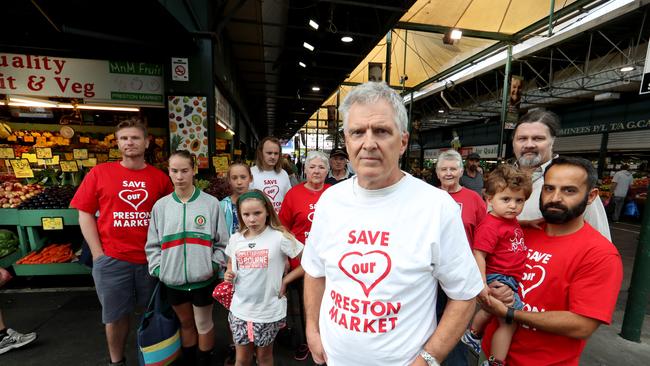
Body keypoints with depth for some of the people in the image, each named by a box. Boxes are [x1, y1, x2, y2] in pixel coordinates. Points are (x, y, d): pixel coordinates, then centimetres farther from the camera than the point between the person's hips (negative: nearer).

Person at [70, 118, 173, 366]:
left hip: (152, 259, 1)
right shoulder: (99, 173, -1)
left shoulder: (160, 177, 0)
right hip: (112, 260, 0)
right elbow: (85, 214, 1)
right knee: (115, 315, 15)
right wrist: (98, 253, -5)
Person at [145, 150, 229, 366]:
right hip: (172, 280, 3)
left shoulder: (211, 203, -8)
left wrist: (213, 265, -10)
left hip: (203, 280, -2)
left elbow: (222, 242, -3)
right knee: (185, 323, 23)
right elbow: (153, 245, 7)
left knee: (204, 325, 15)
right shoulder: (160, 206, 0)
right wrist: (158, 269, -3)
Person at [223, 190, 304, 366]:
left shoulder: (279, 237, -17)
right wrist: (229, 275, -6)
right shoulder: (235, 239, -2)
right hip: (240, 310, 3)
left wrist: (286, 280, -13)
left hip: (269, 311, -3)